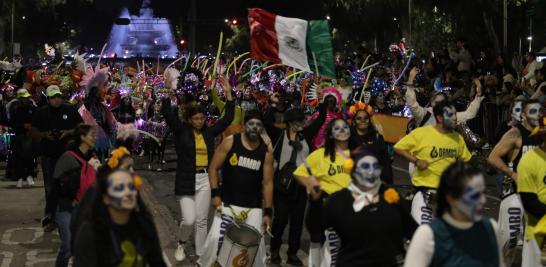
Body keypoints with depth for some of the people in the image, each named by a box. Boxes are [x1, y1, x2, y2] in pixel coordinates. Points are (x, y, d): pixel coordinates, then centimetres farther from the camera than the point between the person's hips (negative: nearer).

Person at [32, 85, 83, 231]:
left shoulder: (70, 110, 1)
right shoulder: (41, 113, 4)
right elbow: (34, 131, 10)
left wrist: (69, 132, -12)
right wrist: (45, 135, -10)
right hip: (48, 155, 1)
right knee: (50, 187, 4)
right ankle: (50, 217, 13)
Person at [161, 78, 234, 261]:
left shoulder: (209, 132, 5)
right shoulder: (181, 130, -4)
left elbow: (228, 118, 6)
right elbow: (167, 112, -16)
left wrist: (228, 94, -1)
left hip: (205, 180, 3)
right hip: (187, 180, -3)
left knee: (201, 221, 9)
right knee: (189, 220, -9)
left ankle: (201, 256, 18)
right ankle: (181, 244, 22)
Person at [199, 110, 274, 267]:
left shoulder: (266, 151, -2)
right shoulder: (230, 142, -6)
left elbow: (268, 182, 2)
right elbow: (214, 167, -1)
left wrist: (268, 211, -2)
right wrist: (215, 194, -11)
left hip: (253, 207, 1)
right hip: (228, 202, -1)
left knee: (257, 243, -1)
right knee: (215, 238, -12)